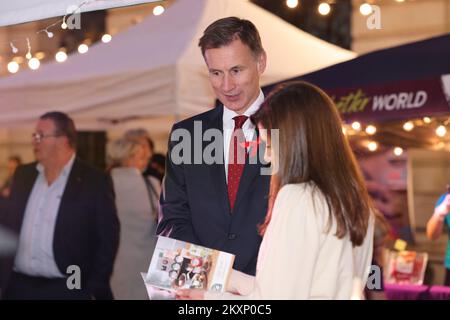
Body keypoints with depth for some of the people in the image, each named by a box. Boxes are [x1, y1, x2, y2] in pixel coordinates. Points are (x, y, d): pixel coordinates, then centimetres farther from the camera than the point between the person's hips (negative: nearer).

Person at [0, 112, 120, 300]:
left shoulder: (95, 182, -7)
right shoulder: (23, 175, 9)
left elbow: (107, 240, -6)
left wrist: (96, 291, -10)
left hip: (67, 289, -5)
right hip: (18, 286, 5)